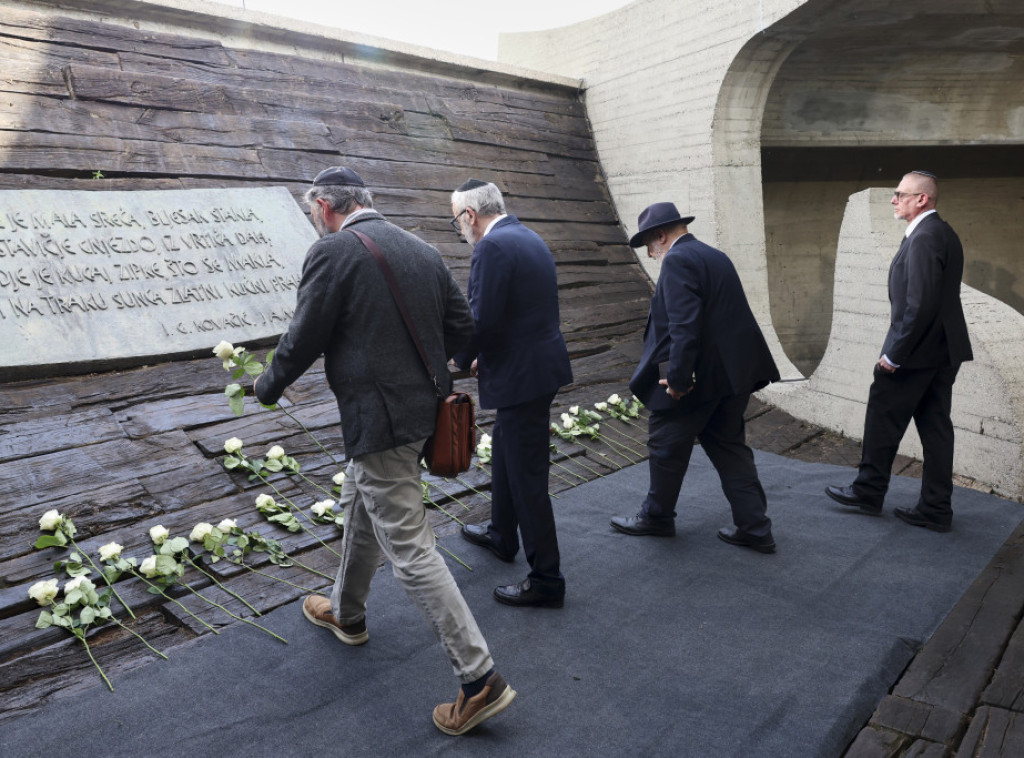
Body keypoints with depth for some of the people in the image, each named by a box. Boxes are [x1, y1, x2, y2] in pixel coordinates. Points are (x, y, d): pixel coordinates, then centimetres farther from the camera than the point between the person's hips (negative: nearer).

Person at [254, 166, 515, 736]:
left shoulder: (333, 252, -12)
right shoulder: (423, 249, 9)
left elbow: (304, 340, -9)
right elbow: (461, 324, 11)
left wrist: (269, 387, 10)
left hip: (379, 420, -9)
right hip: (423, 405, 9)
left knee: (409, 548, -3)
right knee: (361, 507, 27)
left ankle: (481, 678, 1)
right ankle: (346, 614, 48)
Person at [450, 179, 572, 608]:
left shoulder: (492, 246, -18)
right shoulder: (529, 239, 13)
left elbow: (482, 320, -22)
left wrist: (463, 358, -2)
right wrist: (483, 357, 16)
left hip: (521, 376, -10)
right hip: (539, 363, 10)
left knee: (526, 477, 0)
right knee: (504, 455, 26)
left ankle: (546, 580, 11)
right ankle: (501, 536, 45)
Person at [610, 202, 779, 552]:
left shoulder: (677, 261, -13)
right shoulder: (716, 257, 15)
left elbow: (685, 324, -24)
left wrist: (677, 377, -23)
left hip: (698, 375, -9)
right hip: (732, 372, 9)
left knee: (667, 445, 9)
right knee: (729, 447, 16)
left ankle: (657, 517, 27)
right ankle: (755, 527, 19)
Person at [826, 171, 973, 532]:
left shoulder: (923, 237, -18)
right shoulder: (944, 233, 13)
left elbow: (920, 304, -24)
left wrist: (895, 354, -19)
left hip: (916, 352, -9)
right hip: (944, 350, 9)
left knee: (883, 419, 6)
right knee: (935, 425, 11)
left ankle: (868, 491, 20)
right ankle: (936, 509, 18)